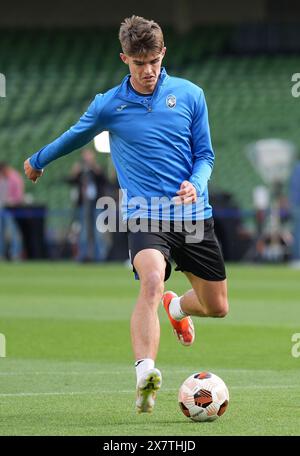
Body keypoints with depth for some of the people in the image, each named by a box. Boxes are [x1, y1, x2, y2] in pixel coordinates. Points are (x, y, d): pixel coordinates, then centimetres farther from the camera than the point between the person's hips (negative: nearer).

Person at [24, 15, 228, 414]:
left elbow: (205, 154, 9)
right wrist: (38, 160, 34)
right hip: (145, 215, -3)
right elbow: (74, 137, 20)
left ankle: (177, 306, 48)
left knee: (217, 306, 10)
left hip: (195, 215, 3)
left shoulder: (190, 95, 3)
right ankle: (145, 373, -47)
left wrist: (195, 183, -12)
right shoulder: (108, 105, 0)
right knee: (152, 280, -33)